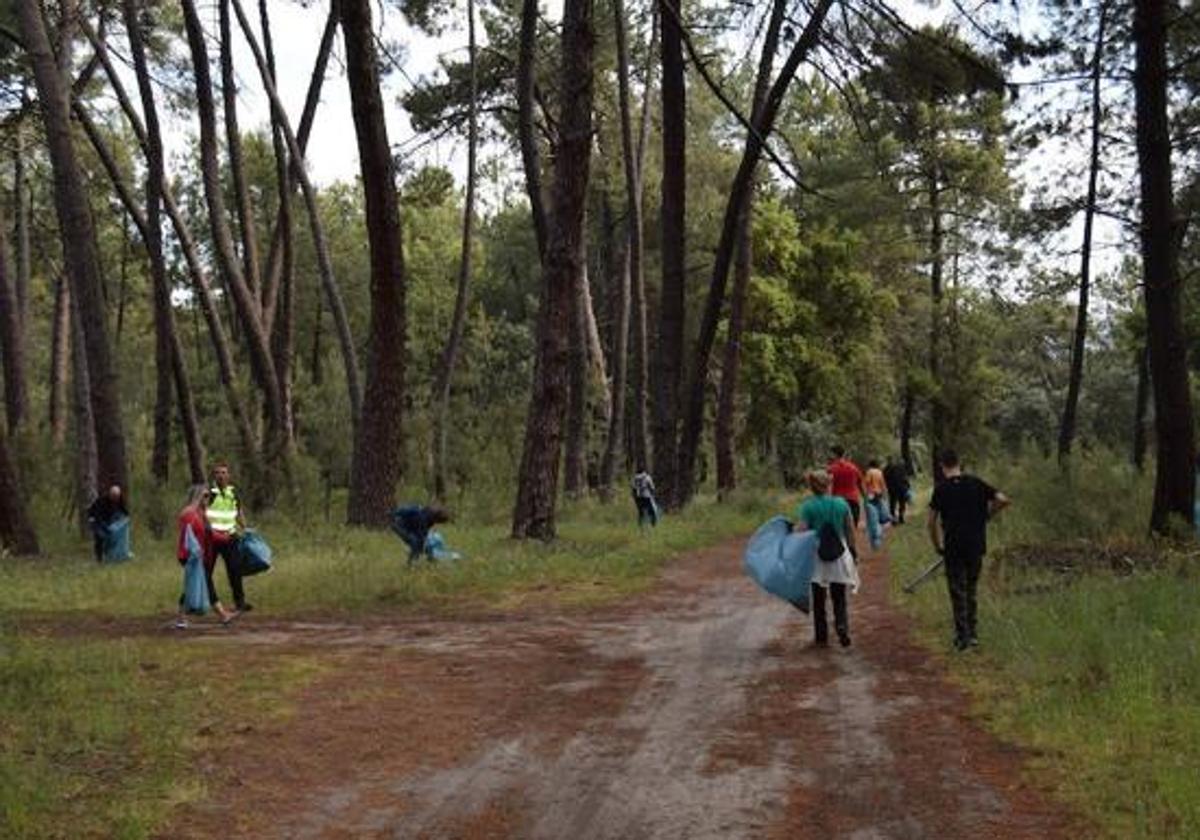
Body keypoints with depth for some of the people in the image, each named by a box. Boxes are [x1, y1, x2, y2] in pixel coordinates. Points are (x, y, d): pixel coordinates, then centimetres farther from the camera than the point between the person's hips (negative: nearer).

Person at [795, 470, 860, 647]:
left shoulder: (807, 507, -10)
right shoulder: (842, 503, -2)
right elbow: (850, 532, 4)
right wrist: (854, 553, 15)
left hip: (816, 557, -1)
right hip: (839, 556, 1)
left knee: (818, 600, 12)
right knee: (839, 598, 11)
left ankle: (821, 637, 18)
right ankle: (843, 627, -11)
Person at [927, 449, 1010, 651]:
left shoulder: (941, 489, -6)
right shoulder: (976, 483, 1)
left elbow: (932, 522, -7)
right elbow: (1003, 500, -4)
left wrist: (937, 546, 5)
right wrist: (986, 514, 10)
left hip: (953, 547, -3)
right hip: (976, 545, 3)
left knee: (958, 592, 5)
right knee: (971, 590, 17)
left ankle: (962, 637, 6)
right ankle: (972, 633, 21)